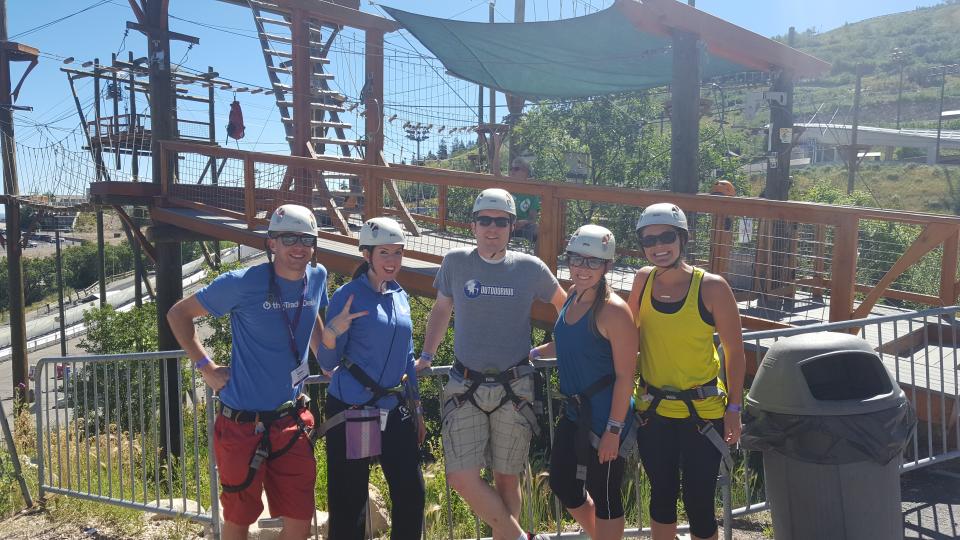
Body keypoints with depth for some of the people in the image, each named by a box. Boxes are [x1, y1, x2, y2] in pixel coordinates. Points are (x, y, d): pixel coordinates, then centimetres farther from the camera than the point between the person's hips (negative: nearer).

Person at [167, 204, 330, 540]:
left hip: (292, 421, 4)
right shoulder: (243, 283, -14)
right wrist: (205, 366, -7)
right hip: (243, 423, -4)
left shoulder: (317, 278, 0)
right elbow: (178, 314, -3)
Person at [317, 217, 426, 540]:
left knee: (411, 495, 7)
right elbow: (328, 364, -8)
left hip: (396, 412, 6)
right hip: (351, 410, -5)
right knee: (349, 502, 2)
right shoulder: (348, 296, -8)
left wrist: (417, 407, 18)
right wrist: (331, 333, -28)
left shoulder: (400, 296, 10)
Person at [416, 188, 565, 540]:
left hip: (514, 388, 0)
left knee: (507, 479, 8)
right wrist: (426, 355, 11)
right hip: (465, 386, 1)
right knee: (462, 478, -9)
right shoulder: (455, 262, 0)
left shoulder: (530, 268, -2)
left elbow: (566, 307, 15)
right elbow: (441, 310, 16)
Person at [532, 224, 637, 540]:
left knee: (603, 496, 8)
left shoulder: (614, 310, -21)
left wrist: (613, 430, -19)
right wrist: (534, 353, 18)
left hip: (604, 416, -8)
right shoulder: (573, 295, 3)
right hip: (574, 411, 9)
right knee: (562, 484, 21)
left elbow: (625, 376, -19)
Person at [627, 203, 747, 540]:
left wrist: (734, 408, -7)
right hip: (653, 409, 4)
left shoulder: (711, 286, -14)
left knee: (698, 502, 3)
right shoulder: (643, 280, -3)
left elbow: (735, 350, -7)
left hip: (702, 411, -3)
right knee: (662, 494, 17)